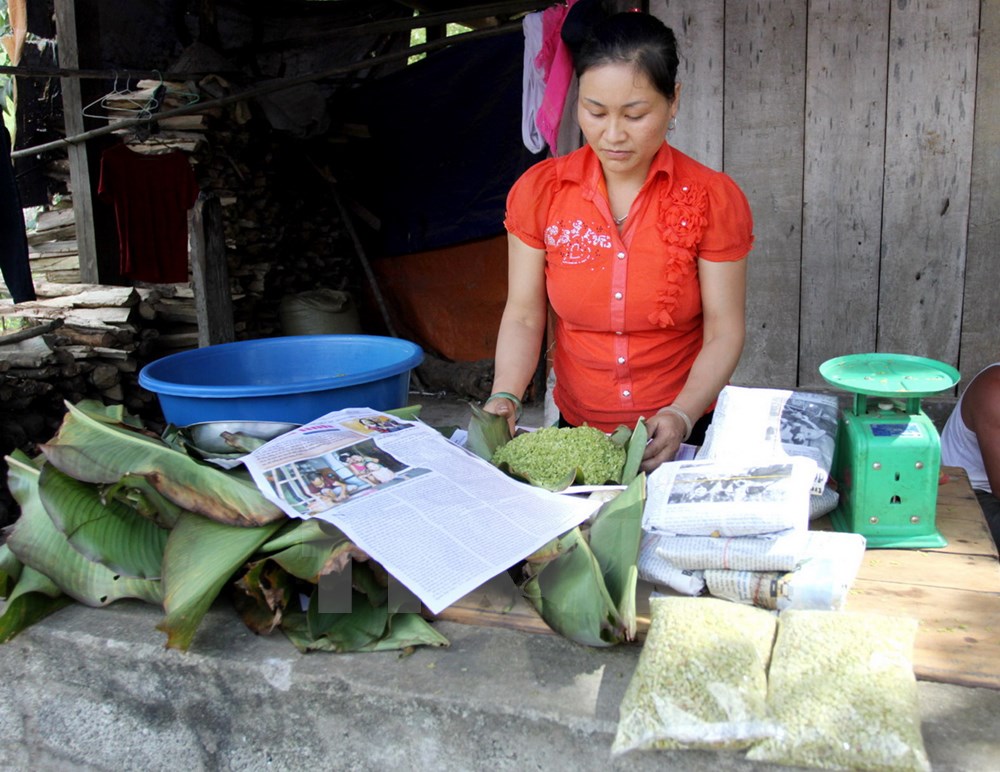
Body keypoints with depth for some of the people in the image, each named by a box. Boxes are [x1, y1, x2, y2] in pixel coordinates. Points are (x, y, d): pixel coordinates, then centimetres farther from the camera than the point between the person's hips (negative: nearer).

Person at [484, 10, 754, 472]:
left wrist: (681, 416, -22)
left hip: (683, 437, -1)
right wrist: (505, 397, -17)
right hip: (575, 430, 2)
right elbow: (524, 315, -1)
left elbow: (723, 332, -6)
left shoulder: (714, 200, -6)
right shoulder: (539, 191, -2)